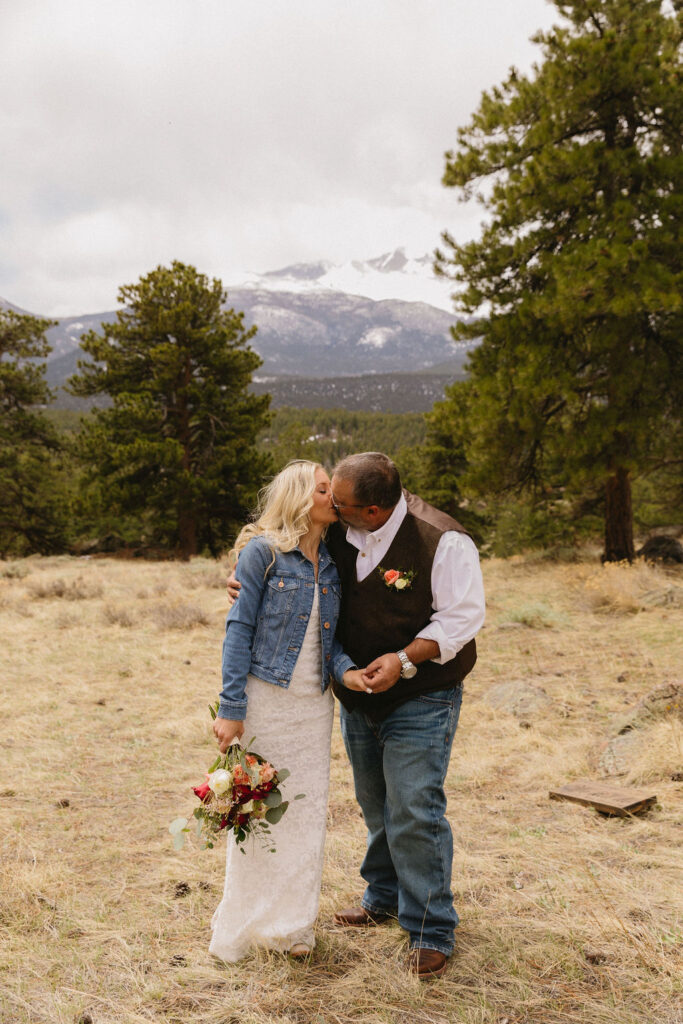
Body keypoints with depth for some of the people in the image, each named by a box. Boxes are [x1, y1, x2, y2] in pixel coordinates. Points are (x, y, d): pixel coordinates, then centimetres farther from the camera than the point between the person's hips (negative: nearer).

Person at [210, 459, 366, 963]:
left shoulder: (331, 562, 7)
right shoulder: (262, 552, -10)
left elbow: (329, 634, 11)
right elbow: (240, 629, -10)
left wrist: (345, 669, -10)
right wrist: (231, 709, -13)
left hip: (314, 704, 5)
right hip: (266, 696, -5)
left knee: (308, 810, 11)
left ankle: (292, 922, 29)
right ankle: (246, 922, 27)